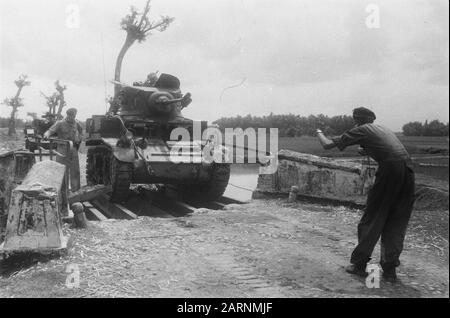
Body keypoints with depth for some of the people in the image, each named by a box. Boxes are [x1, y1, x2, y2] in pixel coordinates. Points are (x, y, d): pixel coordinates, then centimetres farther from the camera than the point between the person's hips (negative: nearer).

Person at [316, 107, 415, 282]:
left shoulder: (361, 130, 8)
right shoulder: (383, 129, 27)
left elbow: (328, 145, 11)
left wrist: (319, 133, 29)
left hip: (390, 171, -6)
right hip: (408, 171, 6)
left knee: (371, 219, 6)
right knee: (396, 224, 11)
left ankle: (358, 264, 12)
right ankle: (390, 270, 13)